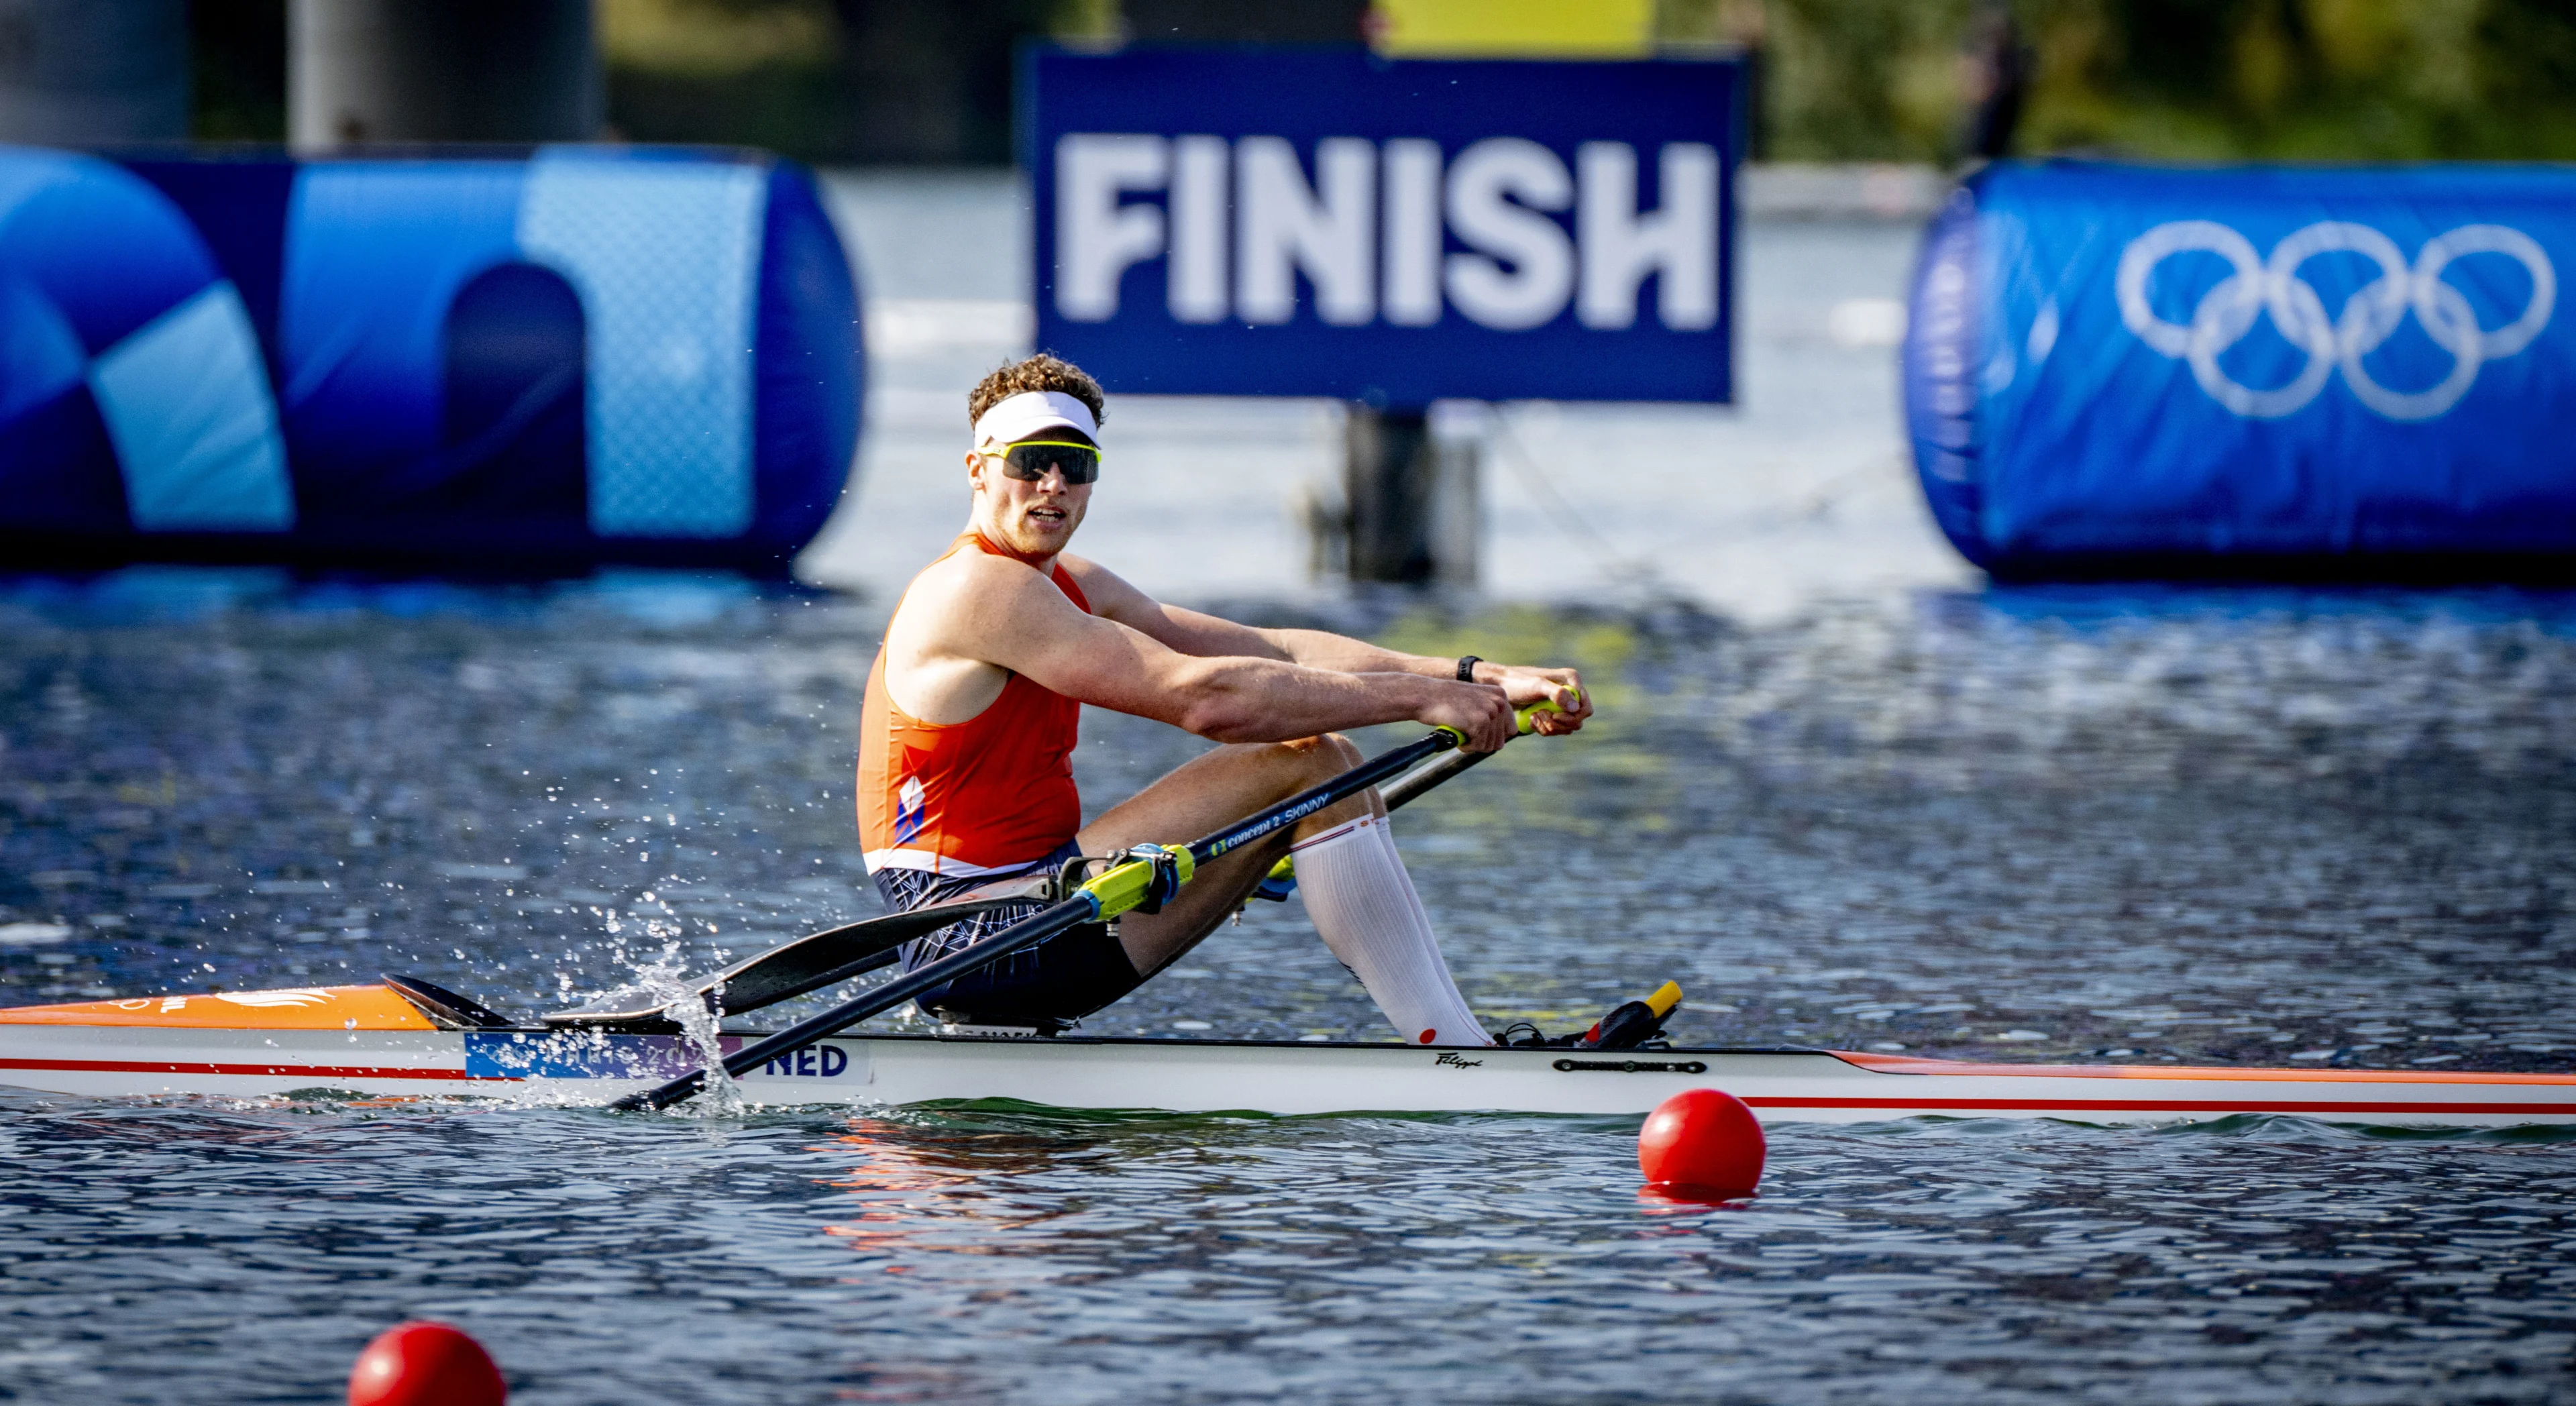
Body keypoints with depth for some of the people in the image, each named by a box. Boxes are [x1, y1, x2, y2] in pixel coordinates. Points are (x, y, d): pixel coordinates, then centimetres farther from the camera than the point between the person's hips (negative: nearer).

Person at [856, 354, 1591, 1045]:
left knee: (1321, 761, 13)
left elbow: (1274, 652, 9)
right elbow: (1202, 696, -22)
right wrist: (1422, 697, -18)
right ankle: (1460, 1057, -14)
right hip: (977, 946, -10)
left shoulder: (1068, 586, 16)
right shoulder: (981, 588, -16)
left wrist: (1476, 678, -2)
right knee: (1310, 762, -14)